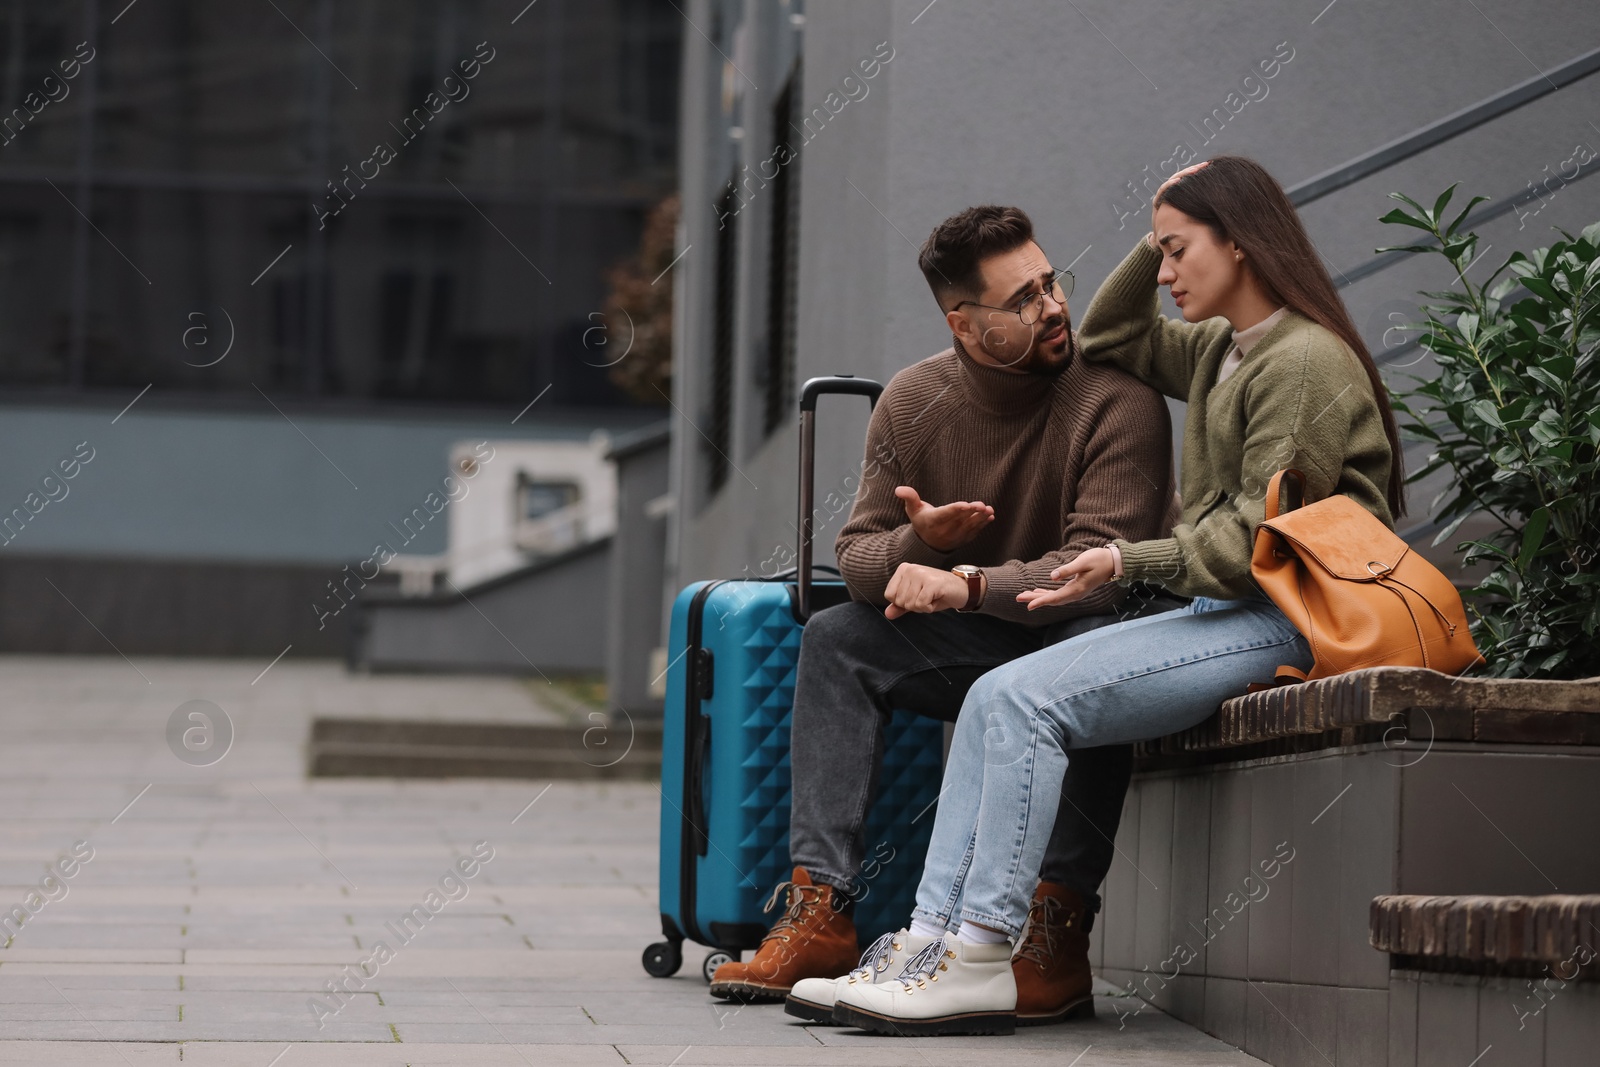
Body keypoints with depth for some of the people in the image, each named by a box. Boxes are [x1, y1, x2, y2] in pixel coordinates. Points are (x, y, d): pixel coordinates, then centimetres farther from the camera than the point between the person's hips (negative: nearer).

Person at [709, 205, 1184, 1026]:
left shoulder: (1115, 398, -19)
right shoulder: (913, 403, -3)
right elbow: (856, 553, -2)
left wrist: (969, 583, -36)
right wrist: (917, 544, -25)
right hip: (980, 645, 5)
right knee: (835, 638, -10)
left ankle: (1059, 927, -36)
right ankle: (820, 911, -20)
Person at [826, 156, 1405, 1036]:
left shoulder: (1306, 362, -11)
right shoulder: (1221, 349, 19)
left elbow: (1257, 543, -18)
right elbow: (1107, 344, 34)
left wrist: (1130, 562, -22)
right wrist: (1155, 241, 21)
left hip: (1277, 624, -10)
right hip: (1221, 612, 10)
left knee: (1025, 699, -21)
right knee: (994, 698, -3)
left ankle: (984, 958, -21)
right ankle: (933, 939, -11)